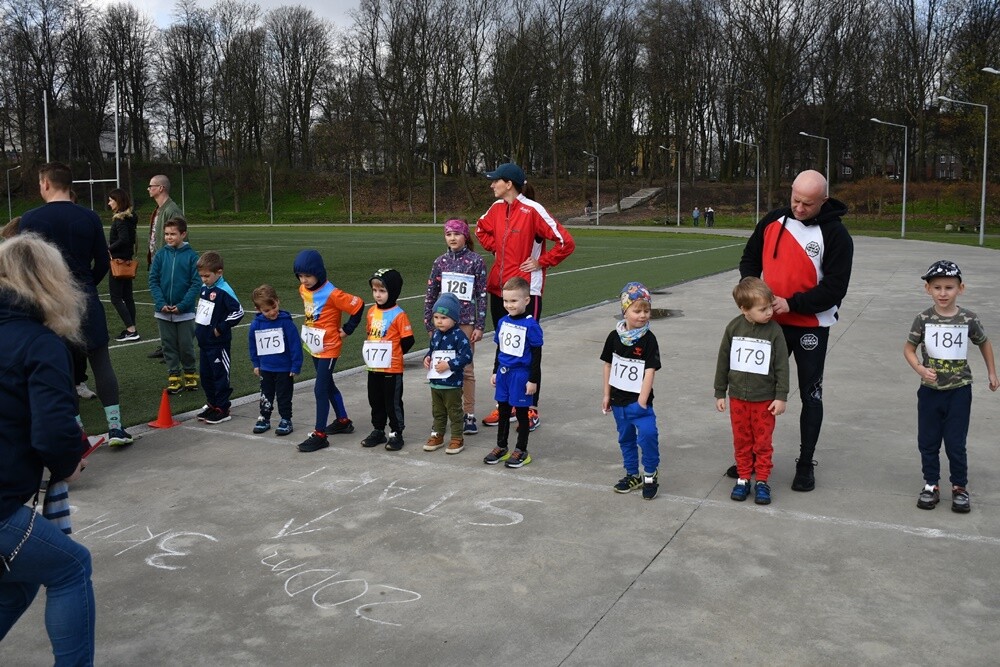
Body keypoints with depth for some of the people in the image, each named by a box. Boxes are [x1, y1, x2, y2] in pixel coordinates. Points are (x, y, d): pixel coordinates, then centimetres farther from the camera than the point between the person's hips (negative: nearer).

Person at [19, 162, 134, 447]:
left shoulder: (31, 219, -7)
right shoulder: (89, 217, 0)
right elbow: (103, 262, 4)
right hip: (87, 302, 2)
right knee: (101, 363, 6)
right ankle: (115, 427, 6)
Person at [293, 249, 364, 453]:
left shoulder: (331, 293, -22)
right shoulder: (303, 289, 2)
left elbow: (358, 306, -20)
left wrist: (347, 329, -12)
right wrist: (310, 329, 10)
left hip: (329, 348, -8)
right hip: (314, 347, 8)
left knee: (320, 389, -8)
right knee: (328, 385, 19)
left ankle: (320, 435, -1)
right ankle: (343, 421, 35)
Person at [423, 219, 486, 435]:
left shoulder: (476, 261, -4)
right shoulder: (441, 261, 5)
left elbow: (482, 295, -3)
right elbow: (431, 294, 8)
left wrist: (480, 326, -6)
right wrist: (429, 324, 6)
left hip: (466, 322, -3)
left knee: (466, 369, 2)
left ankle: (469, 415, 11)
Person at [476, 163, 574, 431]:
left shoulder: (533, 210, -15)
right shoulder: (497, 208, 6)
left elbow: (565, 242, -16)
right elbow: (482, 229, 28)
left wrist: (541, 262, -11)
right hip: (499, 288, 7)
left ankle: (531, 409, 10)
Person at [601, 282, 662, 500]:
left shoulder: (648, 339, -11)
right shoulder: (614, 336, -1)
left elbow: (650, 371, -14)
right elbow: (608, 365, 8)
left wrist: (642, 402, -18)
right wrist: (606, 395, 8)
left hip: (639, 399, -4)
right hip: (618, 399, 4)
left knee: (647, 434, -19)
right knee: (626, 438, 16)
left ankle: (651, 474, 1)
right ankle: (633, 475, 32)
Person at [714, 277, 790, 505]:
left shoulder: (774, 330, -12)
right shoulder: (734, 328, -7)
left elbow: (781, 365, -7)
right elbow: (723, 361, 2)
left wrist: (781, 397, -8)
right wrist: (720, 393, 5)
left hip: (764, 399, -2)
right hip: (737, 397, 2)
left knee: (763, 442, 8)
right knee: (741, 441, 12)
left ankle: (762, 481, 20)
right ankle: (743, 478, 25)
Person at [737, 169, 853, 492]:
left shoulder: (835, 234, -12)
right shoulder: (773, 221, 0)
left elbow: (835, 288, -15)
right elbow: (749, 259, 12)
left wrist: (791, 304, -23)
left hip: (811, 327, -4)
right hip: (770, 323, 4)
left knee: (810, 395, 7)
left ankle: (806, 464, 20)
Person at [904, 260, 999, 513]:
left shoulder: (969, 320, -8)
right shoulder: (923, 319, -8)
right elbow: (908, 348, 1)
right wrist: (920, 369, -16)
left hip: (959, 391, -1)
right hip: (930, 390, 1)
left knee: (955, 443, 3)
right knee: (927, 442, 9)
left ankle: (960, 487, 19)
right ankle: (931, 484, 22)